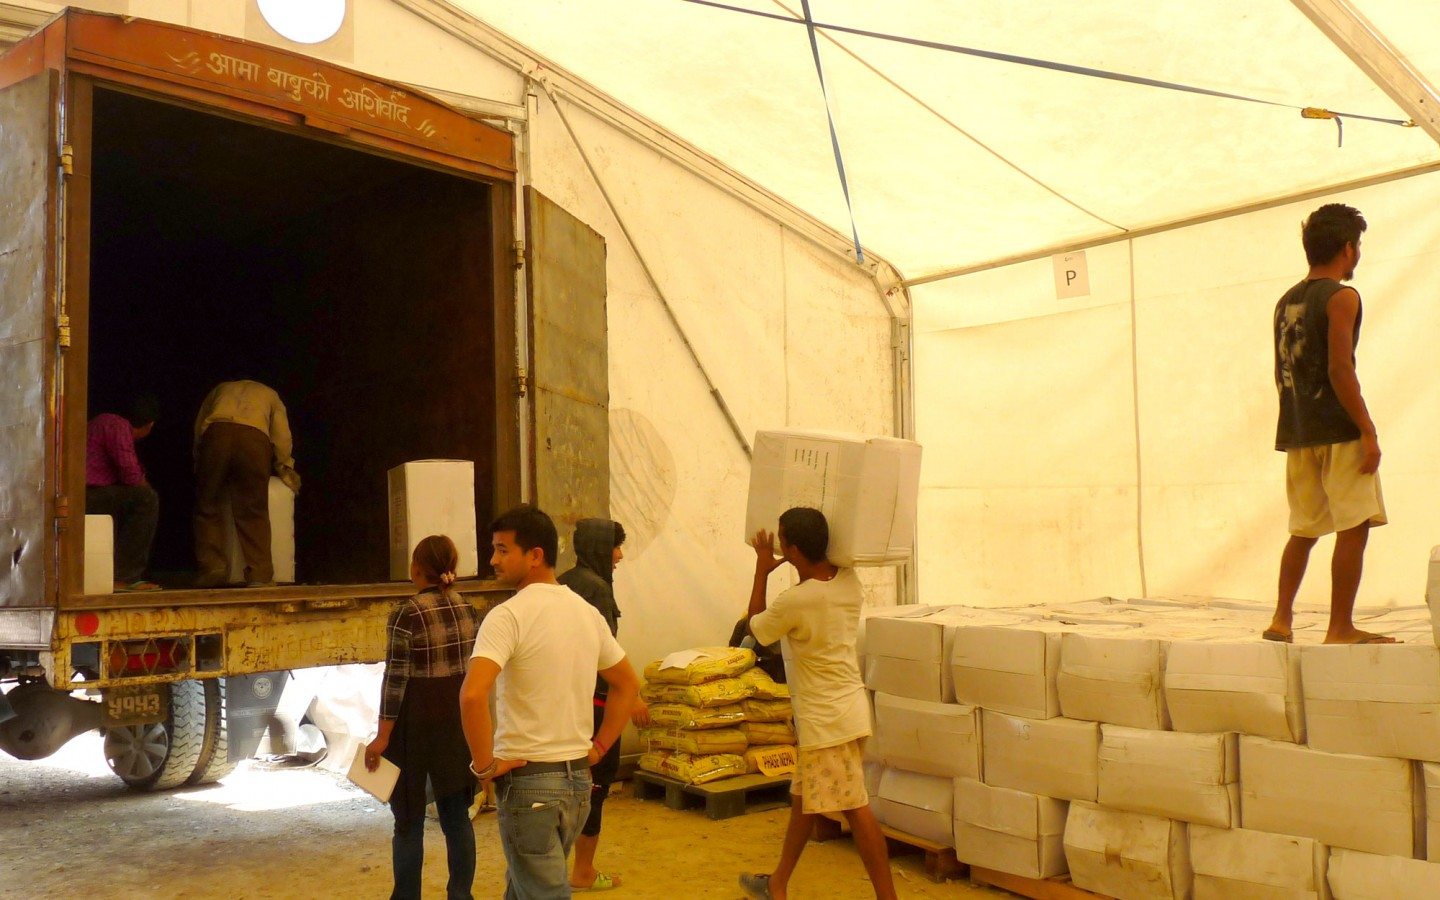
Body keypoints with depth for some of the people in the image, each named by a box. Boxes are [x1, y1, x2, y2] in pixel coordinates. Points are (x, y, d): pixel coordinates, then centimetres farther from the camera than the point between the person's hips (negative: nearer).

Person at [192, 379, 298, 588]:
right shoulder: (269, 394, 34)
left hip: (216, 433, 1)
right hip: (254, 437, 0)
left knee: (208, 508, 10)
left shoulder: (220, 389, 38)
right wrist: (286, 469, 30)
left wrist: (198, 464, 35)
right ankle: (260, 575, -3)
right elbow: (282, 436, 21)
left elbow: (198, 427, 29)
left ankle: (212, 568, 3)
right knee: (253, 513, 2)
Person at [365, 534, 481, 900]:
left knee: (409, 819, 8)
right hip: (459, 718, 5)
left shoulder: (407, 614, -15)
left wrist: (382, 737, -11)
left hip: (416, 721, -5)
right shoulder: (469, 610, 2)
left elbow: (395, 680, -16)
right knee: (457, 815, 13)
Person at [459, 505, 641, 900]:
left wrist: (484, 764, -16)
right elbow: (628, 684, 17)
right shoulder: (587, 613, 7)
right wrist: (598, 748, 15)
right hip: (578, 779, 7)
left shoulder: (509, 615, -16)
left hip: (528, 780, -7)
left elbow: (472, 694, -29)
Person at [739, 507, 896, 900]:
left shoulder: (795, 601, -22)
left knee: (855, 810, -3)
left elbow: (756, 627, -1)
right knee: (803, 798, 20)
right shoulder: (848, 580, -2)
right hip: (848, 706, 9)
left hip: (828, 719, -9)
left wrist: (762, 572, 5)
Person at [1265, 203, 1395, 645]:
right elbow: (1339, 370, -17)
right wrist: (1368, 431, -15)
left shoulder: (1286, 301, 14)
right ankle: (1340, 629, -1)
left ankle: (1281, 620, 14)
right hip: (1339, 432, -8)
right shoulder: (1341, 298, -8)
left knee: (1304, 530, 14)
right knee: (1354, 527, -2)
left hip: (1297, 434, 8)